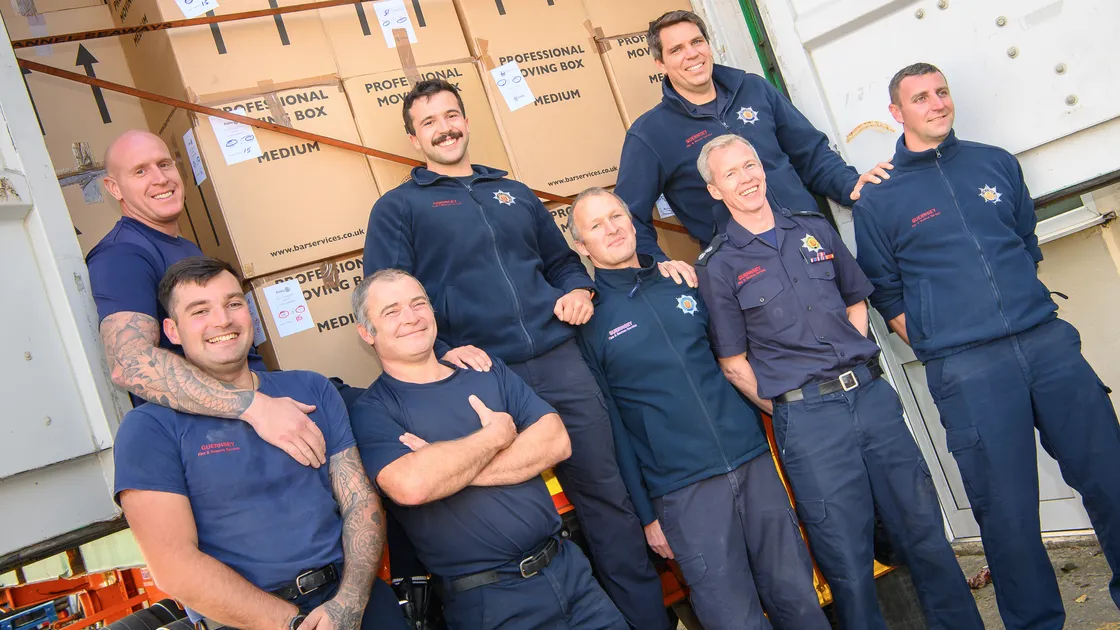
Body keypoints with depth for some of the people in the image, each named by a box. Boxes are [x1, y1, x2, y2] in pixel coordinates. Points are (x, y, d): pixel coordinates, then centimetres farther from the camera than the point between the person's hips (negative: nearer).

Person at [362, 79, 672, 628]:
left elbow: (562, 260, 31)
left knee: (606, 494, 5)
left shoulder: (515, 193, 22)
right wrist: (443, 349, -15)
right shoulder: (397, 208, 7)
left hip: (560, 361, 4)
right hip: (480, 376, -3)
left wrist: (578, 290, 9)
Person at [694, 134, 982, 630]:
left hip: (871, 394, 4)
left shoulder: (815, 228, 10)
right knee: (847, 559, 3)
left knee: (923, 527, 12)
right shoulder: (717, 267, -3)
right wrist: (789, 409, -2)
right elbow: (734, 364, -1)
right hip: (806, 418, -4)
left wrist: (857, 371, 9)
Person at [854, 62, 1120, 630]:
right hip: (965, 371, -4)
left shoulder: (995, 162, 14)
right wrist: (939, 348, 3)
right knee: (1009, 511, 1)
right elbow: (886, 295, 7)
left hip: (1048, 342, 4)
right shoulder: (877, 202, 3)